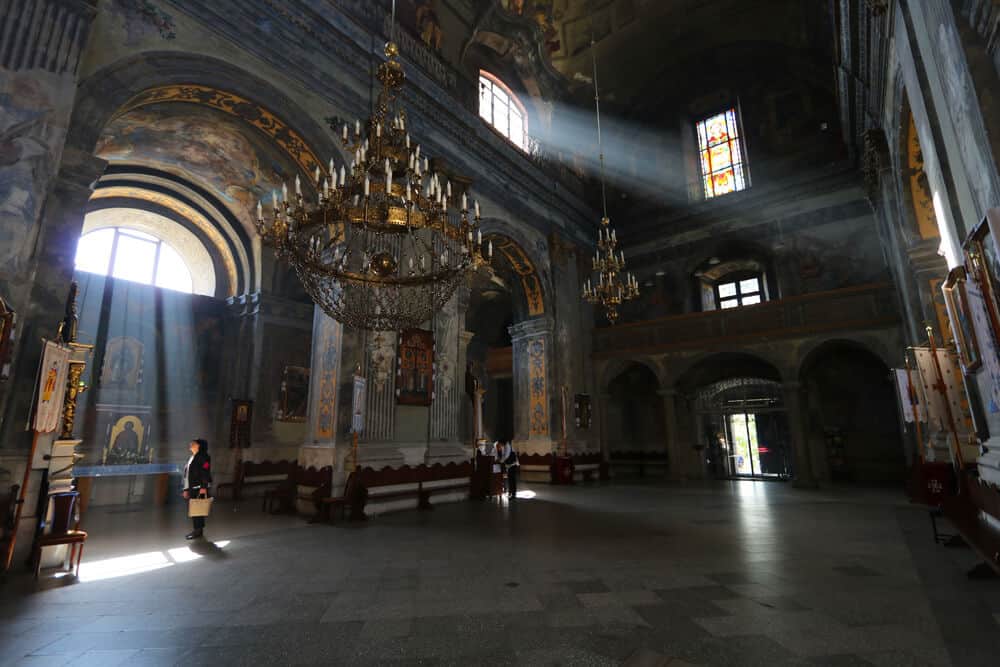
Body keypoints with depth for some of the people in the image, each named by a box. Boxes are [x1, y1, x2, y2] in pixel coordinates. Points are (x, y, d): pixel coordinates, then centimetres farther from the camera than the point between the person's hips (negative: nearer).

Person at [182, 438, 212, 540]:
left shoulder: (203, 457, -10)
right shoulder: (192, 457, 19)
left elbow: (205, 472, -18)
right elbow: (187, 475, 23)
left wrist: (204, 487, -23)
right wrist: (186, 489, 20)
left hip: (200, 488, -9)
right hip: (192, 488, 9)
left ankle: (198, 530, 0)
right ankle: (196, 529, 21)